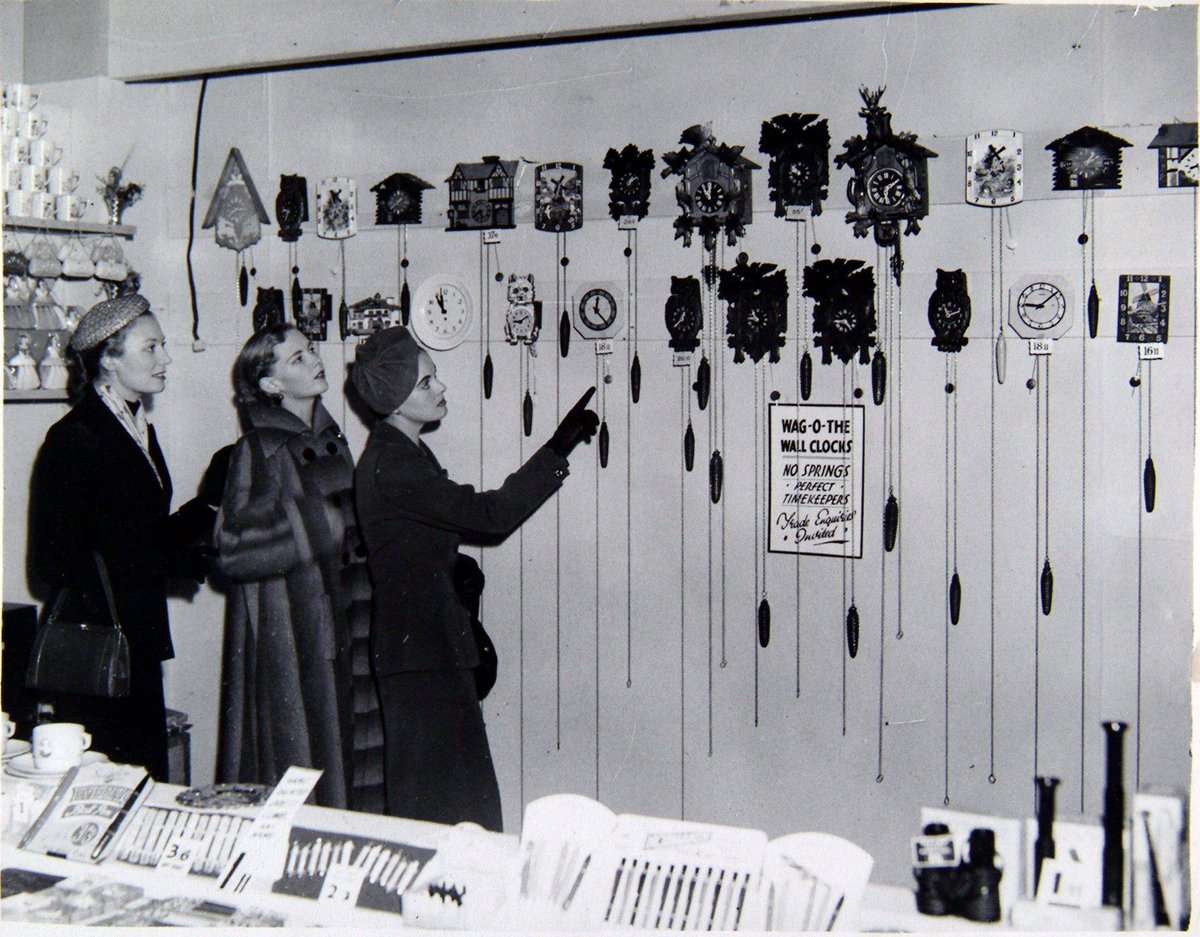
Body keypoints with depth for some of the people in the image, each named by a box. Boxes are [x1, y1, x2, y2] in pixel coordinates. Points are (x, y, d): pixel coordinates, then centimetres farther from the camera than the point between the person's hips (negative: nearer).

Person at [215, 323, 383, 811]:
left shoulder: (332, 441, 11)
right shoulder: (259, 450, -10)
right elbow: (234, 549, -18)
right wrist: (316, 528, -17)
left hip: (335, 626, 7)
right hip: (286, 630, -7)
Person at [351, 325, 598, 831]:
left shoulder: (401, 452, 13)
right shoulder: (390, 466, -20)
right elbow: (491, 512, -22)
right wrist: (559, 448, -21)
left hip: (425, 640, 10)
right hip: (420, 643, -10)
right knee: (443, 792, -4)